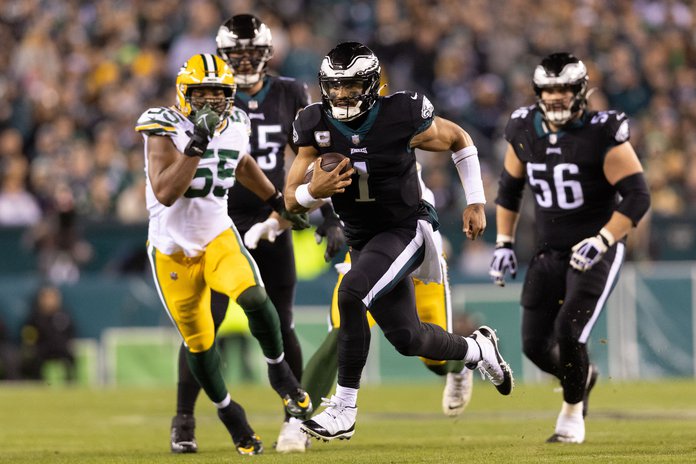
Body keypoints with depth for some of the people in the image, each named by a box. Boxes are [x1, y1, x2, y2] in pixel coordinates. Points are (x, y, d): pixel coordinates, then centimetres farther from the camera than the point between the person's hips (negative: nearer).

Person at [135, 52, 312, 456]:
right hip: (173, 249, -2)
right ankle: (228, 411, 28)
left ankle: (279, 370, -2)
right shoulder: (166, 129, -18)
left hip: (218, 237, 2)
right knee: (199, 342, 5)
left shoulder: (235, 126, -2)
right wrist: (197, 143, -36)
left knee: (253, 297, -26)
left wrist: (278, 201, 30)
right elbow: (165, 193, -30)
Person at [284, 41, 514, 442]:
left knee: (351, 294, -29)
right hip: (362, 239, 5)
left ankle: (344, 411, -21)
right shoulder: (316, 127, -10)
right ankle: (479, 350, 40)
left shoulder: (401, 116, -19)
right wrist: (315, 190, -30)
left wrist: (476, 202, -1)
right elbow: (291, 200, -6)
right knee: (407, 338, 8)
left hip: (405, 230, -5)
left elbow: (459, 139, 0)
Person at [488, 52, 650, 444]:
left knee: (569, 333, -18)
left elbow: (637, 196, -17)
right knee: (536, 345, 1)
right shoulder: (525, 131, 1)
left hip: (597, 252, -5)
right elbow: (509, 188, 17)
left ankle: (573, 411, 8)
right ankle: (583, 376, 34)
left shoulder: (602, 135, -16)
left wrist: (600, 242, -26)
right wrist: (505, 243, 11)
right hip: (549, 252, 5)